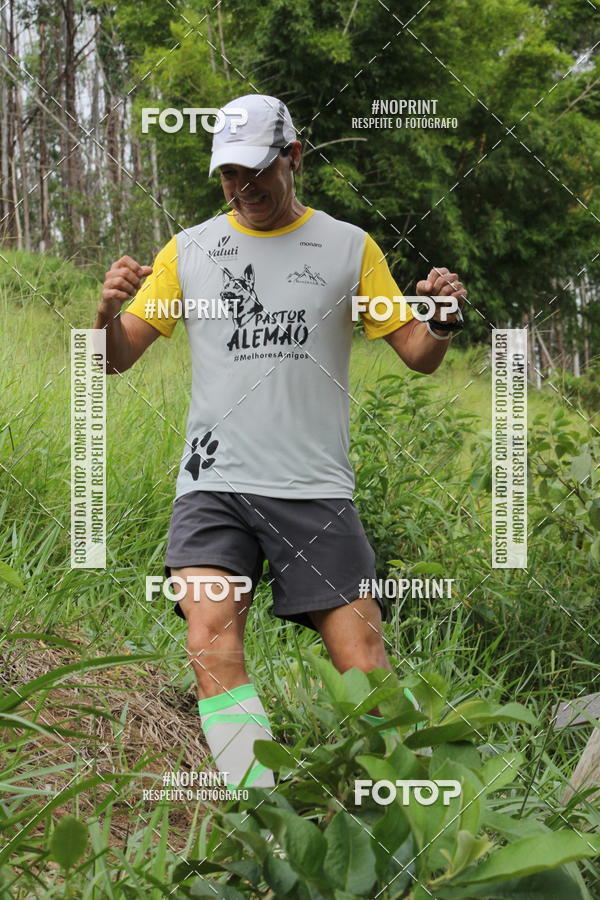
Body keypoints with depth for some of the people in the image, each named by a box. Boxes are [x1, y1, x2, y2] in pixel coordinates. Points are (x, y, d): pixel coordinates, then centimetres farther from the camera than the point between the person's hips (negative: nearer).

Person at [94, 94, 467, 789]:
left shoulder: (349, 247, 10)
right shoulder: (188, 250, 12)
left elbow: (418, 356, 12)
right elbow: (117, 358, 10)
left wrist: (443, 320, -11)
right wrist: (110, 309, -13)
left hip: (316, 491, 0)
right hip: (213, 486, 1)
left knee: (365, 668, -7)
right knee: (211, 645, -21)